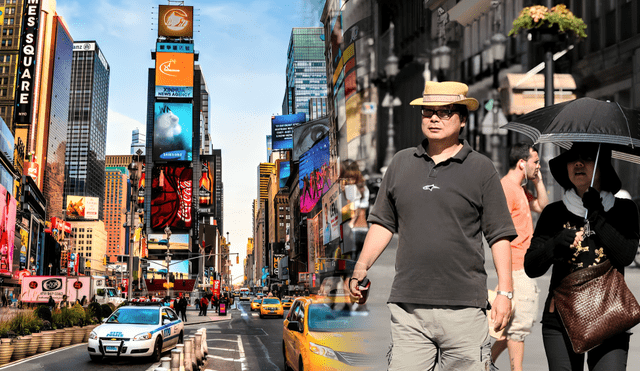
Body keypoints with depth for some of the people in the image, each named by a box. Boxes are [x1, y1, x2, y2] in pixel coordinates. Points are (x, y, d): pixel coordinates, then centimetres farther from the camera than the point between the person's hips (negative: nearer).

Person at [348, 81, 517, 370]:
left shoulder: (482, 169, 5)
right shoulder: (401, 163, 13)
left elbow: (499, 235, 4)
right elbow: (383, 222, 17)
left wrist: (505, 291, -3)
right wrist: (361, 267, 6)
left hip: (464, 306, -2)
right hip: (407, 305, 2)